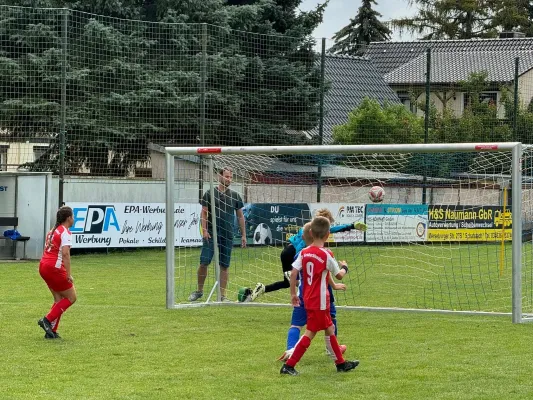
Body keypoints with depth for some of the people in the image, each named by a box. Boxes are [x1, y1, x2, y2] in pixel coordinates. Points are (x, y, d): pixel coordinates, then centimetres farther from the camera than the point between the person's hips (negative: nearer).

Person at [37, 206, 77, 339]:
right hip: (54, 268, -9)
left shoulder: (53, 231, 17)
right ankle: (47, 320, -4)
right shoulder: (65, 232, -10)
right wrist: (68, 274, -22)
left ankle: (51, 331, 11)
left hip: (43, 265, 9)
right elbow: (65, 253, -21)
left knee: (59, 299, 16)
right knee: (71, 297, 3)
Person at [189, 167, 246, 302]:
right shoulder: (210, 194, 1)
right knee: (204, 263, -6)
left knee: (224, 266, 3)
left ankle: (222, 295, 8)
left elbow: (240, 216, 12)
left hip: (227, 236, 2)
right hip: (211, 235, -2)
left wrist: (243, 235, 8)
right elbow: (204, 213, 2)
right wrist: (204, 230, -9)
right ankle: (199, 291, 9)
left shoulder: (235, 196, 8)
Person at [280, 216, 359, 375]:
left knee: (329, 329, 18)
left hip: (308, 299, 7)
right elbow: (338, 275, -5)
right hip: (319, 301, -7)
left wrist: (293, 294, 8)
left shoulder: (304, 252, 0)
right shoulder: (326, 254, -15)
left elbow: (293, 273, -3)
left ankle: (341, 363, 28)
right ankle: (289, 365, -5)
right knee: (310, 332, -1)